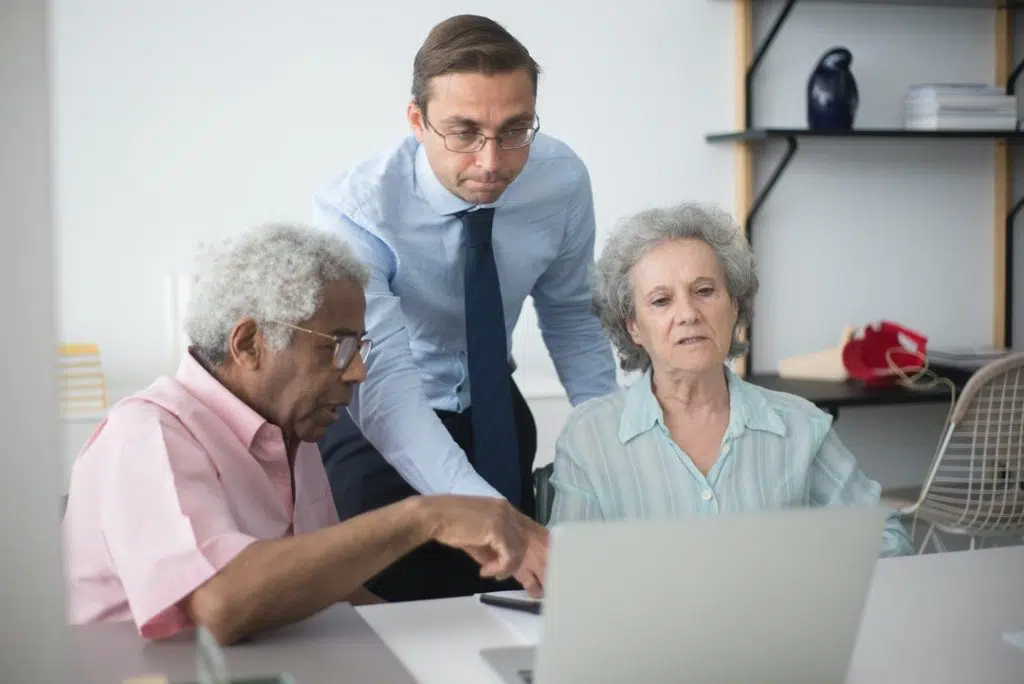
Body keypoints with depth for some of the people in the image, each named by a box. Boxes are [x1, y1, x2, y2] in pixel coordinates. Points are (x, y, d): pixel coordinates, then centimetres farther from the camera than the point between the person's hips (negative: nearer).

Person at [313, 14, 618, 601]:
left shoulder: (562, 179, -17)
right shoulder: (354, 213, -31)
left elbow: (571, 317, -1)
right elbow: (386, 387, -41)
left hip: (492, 409, 4)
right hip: (374, 421, -4)